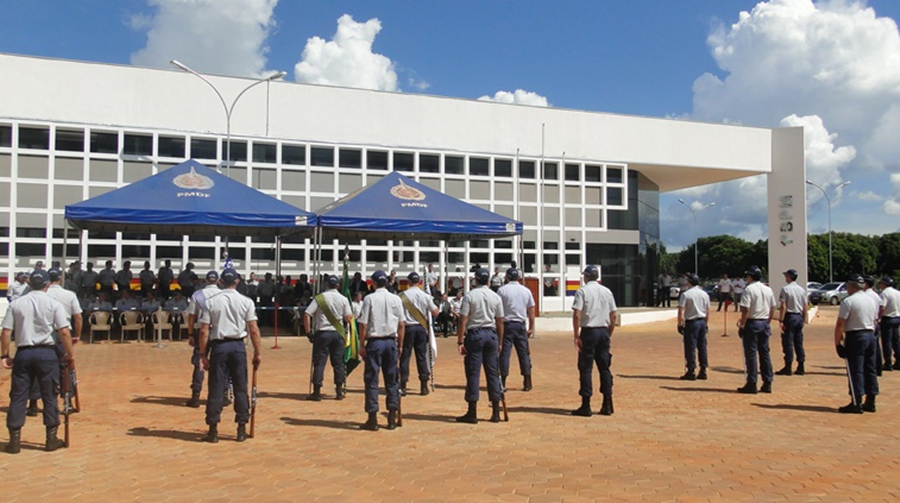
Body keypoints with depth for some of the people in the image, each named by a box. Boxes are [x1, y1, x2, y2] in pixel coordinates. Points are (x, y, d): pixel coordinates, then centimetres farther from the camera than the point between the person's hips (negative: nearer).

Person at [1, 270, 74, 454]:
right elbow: (64, 332, -9)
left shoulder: (16, 304, 4)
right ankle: (51, 438, 13)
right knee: (49, 395, 7)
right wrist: (70, 355, -2)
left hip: (23, 353, 2)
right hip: (46, 352, -2)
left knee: (18, 396, 8)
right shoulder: (54, 304, -3)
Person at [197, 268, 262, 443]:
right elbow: (254, 330, -5)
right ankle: (241, 429, 12)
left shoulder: (211, 302, 0)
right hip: (238, 346, 0)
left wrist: (203, 354, 3)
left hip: (218, 346, 0)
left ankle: (213, 430, 6)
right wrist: (257, 352, 2)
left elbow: (204, 331, -3)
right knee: (241, 388, 8)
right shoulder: (246, 302, -1)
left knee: (216, 388, 4)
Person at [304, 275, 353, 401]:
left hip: (322, 333, -2)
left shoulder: (319, 298, -4)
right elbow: (348, 318, -3)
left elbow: (307, 315, -8)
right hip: (338, 334, 2)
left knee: (319, 362, 3)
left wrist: (309, 332, -1)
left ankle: (317, 392, 3)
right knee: (338, 362, 11)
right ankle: (339, 392, 14)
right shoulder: (343, 299, 0)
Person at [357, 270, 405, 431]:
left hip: (374, 341, -3)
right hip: (391, 341, 3)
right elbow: (401, 324, 5)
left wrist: (361, 345, -1)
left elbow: (363, 324, -8)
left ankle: (373, 419, 1)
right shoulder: (396, 299, 4)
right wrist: (399, 345, 13)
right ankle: (392, 418, 11)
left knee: (371, 380, 2)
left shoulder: (369, 299, -5)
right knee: (391, 380, 10)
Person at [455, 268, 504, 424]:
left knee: (473, 373, 0)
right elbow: (500, 322, 7)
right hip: (491, 334, 3)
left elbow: (463, 320, -10)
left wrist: (460, 341, -7)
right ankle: (496, 413, 12)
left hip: (474, 334, -3)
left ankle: (472, 413, 1)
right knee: (493, 373, 9)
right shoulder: (496, 297, 5)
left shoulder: (469, 296, -6)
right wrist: (500, 342, 14)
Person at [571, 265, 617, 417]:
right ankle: (607, 405, 13)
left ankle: (586, 406, -2)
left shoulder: (582, 291, -6)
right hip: (603, 331, 5)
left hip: (588, 332, -5)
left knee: (586, 369, -1)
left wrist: (576, 336, -11)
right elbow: (613, 316, 10)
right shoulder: (607, 291, 10)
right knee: (604, 368, 11)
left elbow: (577, 315, -14)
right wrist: (609, 335, 17)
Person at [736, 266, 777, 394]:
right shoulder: (768, 289, 9)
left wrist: (742, 325, -10)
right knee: (765, 353, 11)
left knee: (751, 353, -2)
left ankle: (751, 384, -1)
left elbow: (745, 309, -17)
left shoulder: (749, 289, -11)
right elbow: (772, 309, 12)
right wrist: (768, 323, 19)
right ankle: (767, 383, 13)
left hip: (752, 323, -6)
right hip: (765, 323, 6)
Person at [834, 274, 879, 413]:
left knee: (855, 370, -4)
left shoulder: (848, 301, -12)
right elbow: (874, 322, 15)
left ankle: (856, 403, -2)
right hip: (870, 336, 7)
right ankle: (870, 402, 17)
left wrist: (837, 343, -10)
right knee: (870, 369, 11)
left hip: (855, 337, -7)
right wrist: (870, 335, 18)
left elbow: (840, 324, -15)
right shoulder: (872, 301, 12)